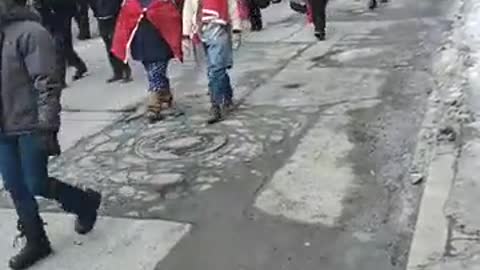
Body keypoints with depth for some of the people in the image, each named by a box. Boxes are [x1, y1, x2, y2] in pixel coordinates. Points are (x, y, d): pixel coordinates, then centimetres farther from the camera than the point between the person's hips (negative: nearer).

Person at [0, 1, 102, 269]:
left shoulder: (31, 33, -16)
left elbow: (47, 84, -19)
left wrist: (47, 127, -22)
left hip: (30, 126, -8)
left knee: (36, 185, 1)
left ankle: (86, 201, 28)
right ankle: (36, 243, 25)